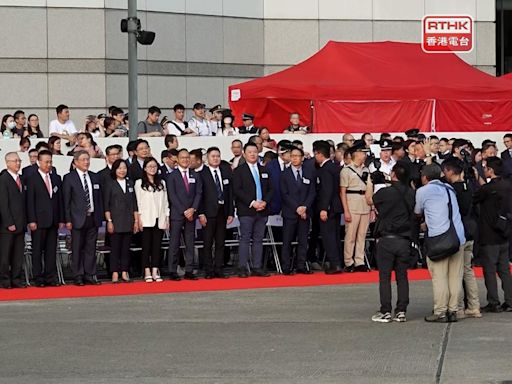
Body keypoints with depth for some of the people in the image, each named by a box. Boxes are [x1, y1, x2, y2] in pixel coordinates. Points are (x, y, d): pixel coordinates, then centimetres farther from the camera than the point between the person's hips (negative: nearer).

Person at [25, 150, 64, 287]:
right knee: (37, 250, 0)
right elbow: (30, 202, -5)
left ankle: (51, 277, 9)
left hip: (53, 221, 4)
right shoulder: (32, 180, -1)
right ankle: (38, 278, 4)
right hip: (39, 221, -4)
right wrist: (31, 221, -12)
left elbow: (60, 200, 13)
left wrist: (61, 219, 7)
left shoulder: (56, 178, 13)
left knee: (51, 250, 6)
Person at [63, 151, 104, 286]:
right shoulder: (69, 178, -2)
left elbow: (99, 199, 15)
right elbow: (66, 201, -4)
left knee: (91, 248, 6)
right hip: (78, 219, -4)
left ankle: (90, 276, 10)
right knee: (77, 249, -1)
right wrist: (68, 220, -10)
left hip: (93, 218, 4)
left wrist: (100, 216, 8)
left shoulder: (95, 177, 12)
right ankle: (78, 276, 3)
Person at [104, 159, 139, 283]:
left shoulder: (130, 184, 13)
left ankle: (124, 272, 6)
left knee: (126, 247, 3)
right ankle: (115, 273, -2)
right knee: (115, 247, -4)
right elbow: (106, 204, -2)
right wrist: (109, 221, -9)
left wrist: (136, 220, 7)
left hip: (128, 222, 4)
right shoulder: (109, 183, 1)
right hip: (115, 221, -4)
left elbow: (134, 203, 13)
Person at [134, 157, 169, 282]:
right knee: (146, 246, -1)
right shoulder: (139, 183, 3)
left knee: (157, 246, 1)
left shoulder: (161, 183, 14)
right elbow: (138, 202, -1)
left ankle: (155, 272, 3)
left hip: (159, 219, 3)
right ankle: (147, 272, 0)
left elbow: (165, 202, 14)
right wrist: (139, 218, -8)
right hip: (146, 220, -3)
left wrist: (167, 218, 7)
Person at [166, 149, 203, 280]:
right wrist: (184, 211, -11)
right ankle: (173, 271, -2)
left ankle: (189, 271, 6)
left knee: (190, 243, 4)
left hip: (191, 214, 4)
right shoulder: (171, 176, 1)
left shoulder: (195, 176, 13)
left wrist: (193, 209, -8)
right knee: (174, 244, -4)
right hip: (176, 215, -4)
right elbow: (172, 196, -6)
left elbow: (198, 193, 7)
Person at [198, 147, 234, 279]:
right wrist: (201, 213, -13)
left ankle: (219, 270, 10)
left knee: (220, 243, 6)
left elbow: (230, 193, 11)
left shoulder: (226, 172, 11)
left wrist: (231, 212, 5)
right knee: (208, 243, -1)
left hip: (222, 211, 4)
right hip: (209, 212, -4)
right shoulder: (202, 174, -2)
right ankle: (209, 271, 2)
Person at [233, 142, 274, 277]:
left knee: (258, 240, 5)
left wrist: (265, 202, -4)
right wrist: (252, 203, -15)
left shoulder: (264, 170, 17)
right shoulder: (239, 171, 2)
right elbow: (237, 190, -8)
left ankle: (257, 267, 6)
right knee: (245, 239, -6)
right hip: (246, 211, -4)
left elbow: (270, 189, 14)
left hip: (262, 210, 5)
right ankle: (242, 268, -6)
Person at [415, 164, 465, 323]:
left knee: (439, 276, -3)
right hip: (458, 236, 5)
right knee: (455, 276, 7)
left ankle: (440, 312, -4)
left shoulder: (423, 191, 1)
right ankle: (453, 310, 8)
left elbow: (417, 213, 14)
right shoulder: (449, 189, 18)